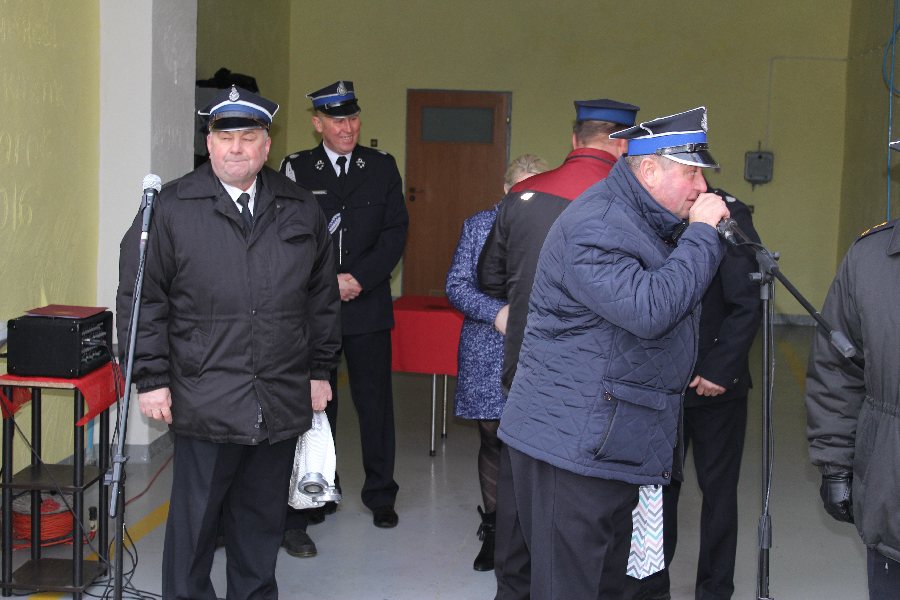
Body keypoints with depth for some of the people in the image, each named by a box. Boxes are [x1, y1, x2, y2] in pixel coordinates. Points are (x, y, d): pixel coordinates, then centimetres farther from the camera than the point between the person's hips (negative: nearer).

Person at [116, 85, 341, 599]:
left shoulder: (302, 210, 9)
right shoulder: (172, 207, -1)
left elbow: (323, 299, 14)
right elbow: (141, 299, -1)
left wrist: (320, 370, 12)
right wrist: (151, 378, -6)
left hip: (282, 399, 3)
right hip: (204, 399, -3)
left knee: (264, 518, 14)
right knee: (195, 518, 4)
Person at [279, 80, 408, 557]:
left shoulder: (382, 168, 6)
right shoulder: (296, 169, 2)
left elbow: (396, 232, 1)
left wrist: (359, 278, -10)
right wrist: (325, 283, -12)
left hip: (368, 305, 2)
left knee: (375, 403, 10)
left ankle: (380, 495, 28)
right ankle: (298, 512, 5)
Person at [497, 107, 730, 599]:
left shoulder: (643, 222, 15)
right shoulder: (595, 227, -18)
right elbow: (647, 309, -29)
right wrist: (702, 234, -21)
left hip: (614, 446, 11)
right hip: (571, 448, -11)